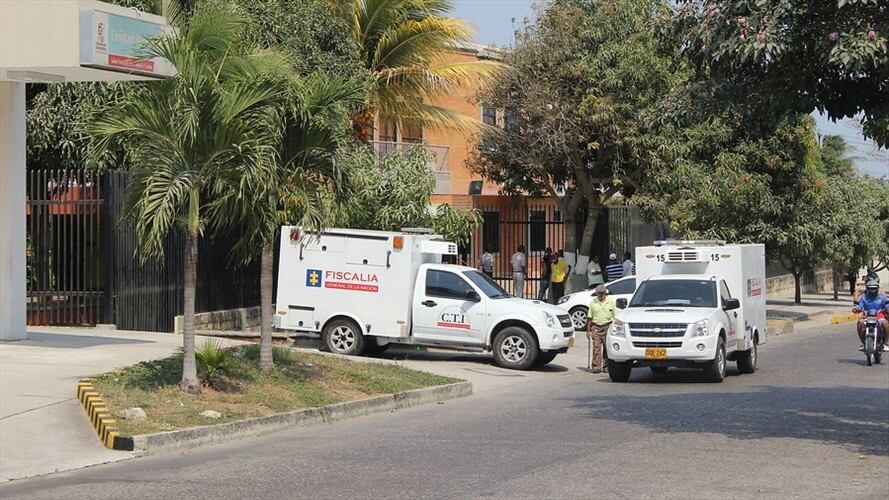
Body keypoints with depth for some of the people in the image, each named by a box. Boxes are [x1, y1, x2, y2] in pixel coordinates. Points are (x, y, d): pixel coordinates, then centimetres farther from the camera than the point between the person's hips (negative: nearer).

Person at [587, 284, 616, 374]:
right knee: (596, 348, -5)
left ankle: (606, 365, 8)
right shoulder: (593, 302, 7)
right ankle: (596, 366, -4)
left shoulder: (611, 302, 5)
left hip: (607, 327, 0)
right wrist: (588, 330, 5)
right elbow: (589, 317, 9)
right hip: (596, 327, 0)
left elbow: (615, 316, 7)